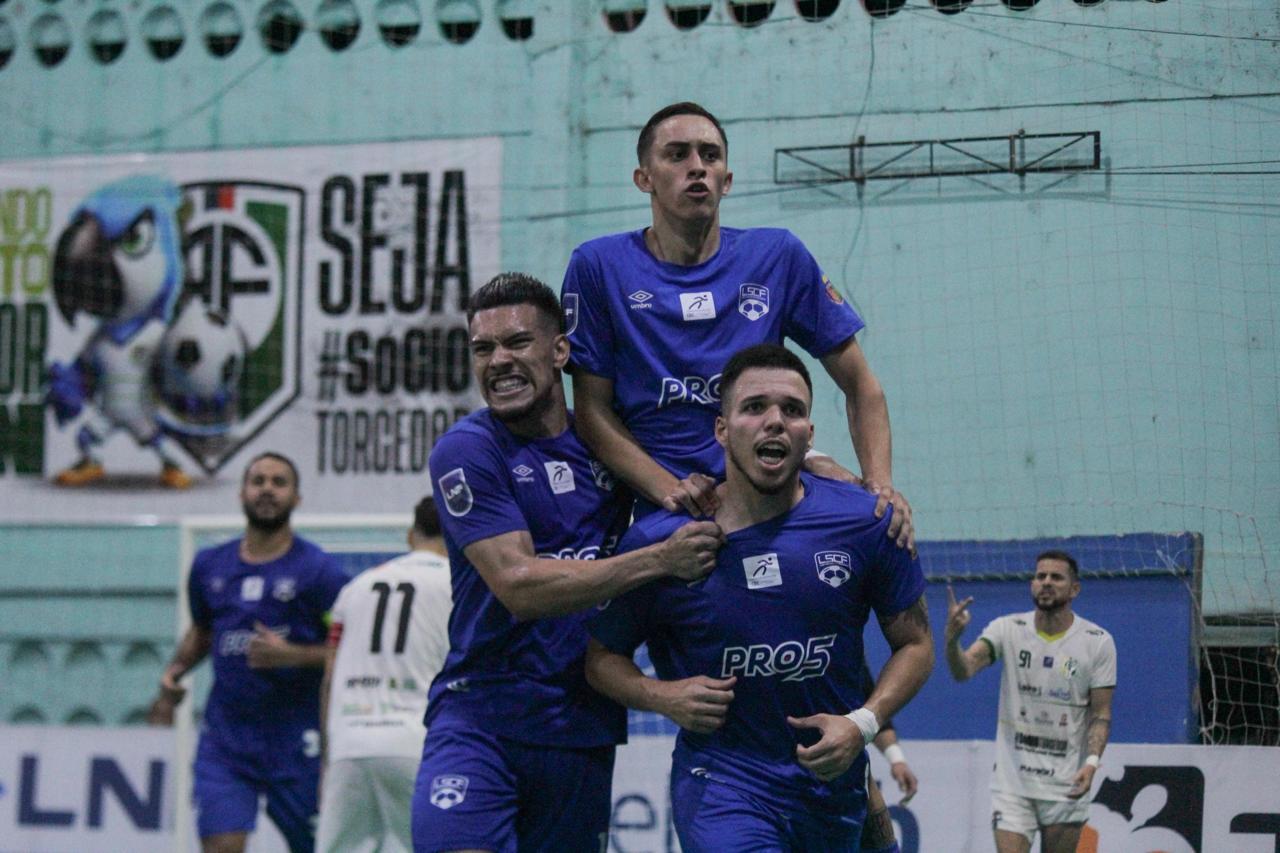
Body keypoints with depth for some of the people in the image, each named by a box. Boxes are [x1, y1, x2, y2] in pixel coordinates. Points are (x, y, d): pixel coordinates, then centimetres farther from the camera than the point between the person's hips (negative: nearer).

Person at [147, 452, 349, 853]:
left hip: (295, 740, -3)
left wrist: (292, 655, -21)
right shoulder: (210, 565, 10)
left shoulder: (318, 570, -5)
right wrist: (174, 671, 9)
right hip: (225, 734, 3)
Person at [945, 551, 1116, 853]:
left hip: (1066, 784, 0)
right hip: (1012, 781, 0)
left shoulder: (1098, 642, -2)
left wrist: (1092, 762, -17)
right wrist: (952, 638, -38)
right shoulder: (1007, 629, -2)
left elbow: (1101, 714, 0)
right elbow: (963, 670, -17)